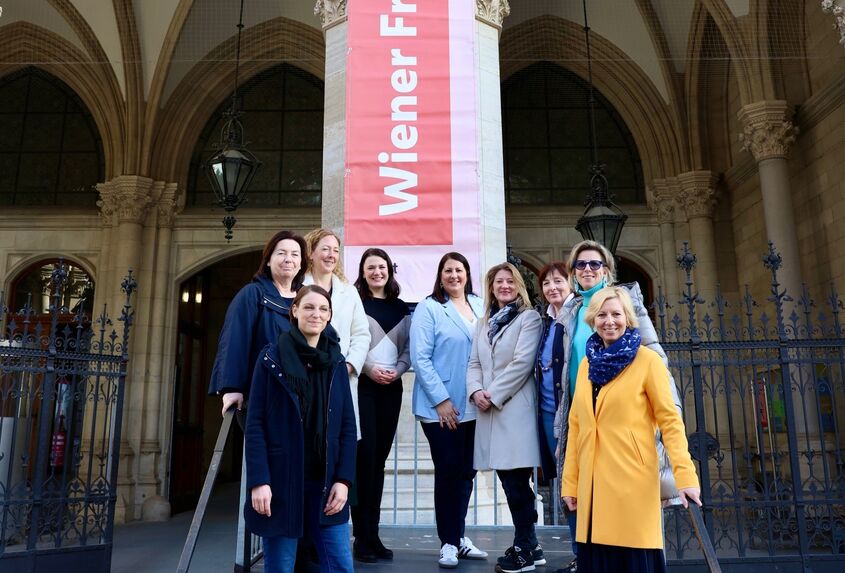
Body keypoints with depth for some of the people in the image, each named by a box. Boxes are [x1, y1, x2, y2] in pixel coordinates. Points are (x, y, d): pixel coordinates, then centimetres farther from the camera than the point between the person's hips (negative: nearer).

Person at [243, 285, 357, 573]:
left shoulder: (336, 363, 8)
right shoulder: (271, 358, 0)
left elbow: (348, 425, 5)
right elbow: (255, 424, -4)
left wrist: (343, 479, -4)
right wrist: (258, 480, -12)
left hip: (325, 481, 3)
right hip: (280, 479, -2)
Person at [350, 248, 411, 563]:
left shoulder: (400, 307, 14)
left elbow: (409, 345, 12)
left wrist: (397, 370, -5)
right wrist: (370, 369, -14)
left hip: (392, 388, 4)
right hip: (362, 385, -4)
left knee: (380, 457, 7)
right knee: (365, 456, -6)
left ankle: (373, 534, 15)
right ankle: (363, 537, 3)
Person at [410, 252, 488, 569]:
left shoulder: (479, 306, 9)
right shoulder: (428, 308, -7)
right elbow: (420, 358, -12)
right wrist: (441, 400, -15)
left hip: (473, 406, 5)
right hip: (441, 407, -5)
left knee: (466, 471, 12)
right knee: (448, 471, 2)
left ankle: (459, 536, 28)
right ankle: (448, 542, 16)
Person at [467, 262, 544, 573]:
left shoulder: (529, 318, -1)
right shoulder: (484, 323, 19)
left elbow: (522, 362, -11)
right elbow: (474, 363, 14)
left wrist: (493, 395, -12)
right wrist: (475, 391, -5)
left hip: (516, 408, -6)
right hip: (488, 409, 6)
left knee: (517, 482, -4)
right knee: (509, 480, 10)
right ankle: (529, 546, 22)